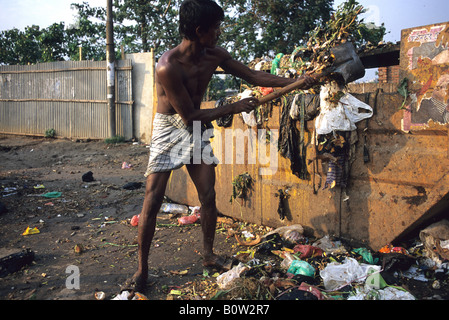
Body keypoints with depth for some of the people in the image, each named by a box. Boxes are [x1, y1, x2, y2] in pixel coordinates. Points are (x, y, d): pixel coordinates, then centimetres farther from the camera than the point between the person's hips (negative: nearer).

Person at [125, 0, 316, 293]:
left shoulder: (214, 55, -7)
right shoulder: (168, 67, -26)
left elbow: (253, 75, 2)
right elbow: (189, 115, -22)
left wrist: (296, 82, -4)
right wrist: (234, 108, -17)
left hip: (196, 131, 6)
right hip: (169, 130, -5)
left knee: (209, 196, 5)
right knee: (152, 203, -5)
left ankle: (209, 254, 26)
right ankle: (142, 269, 11)